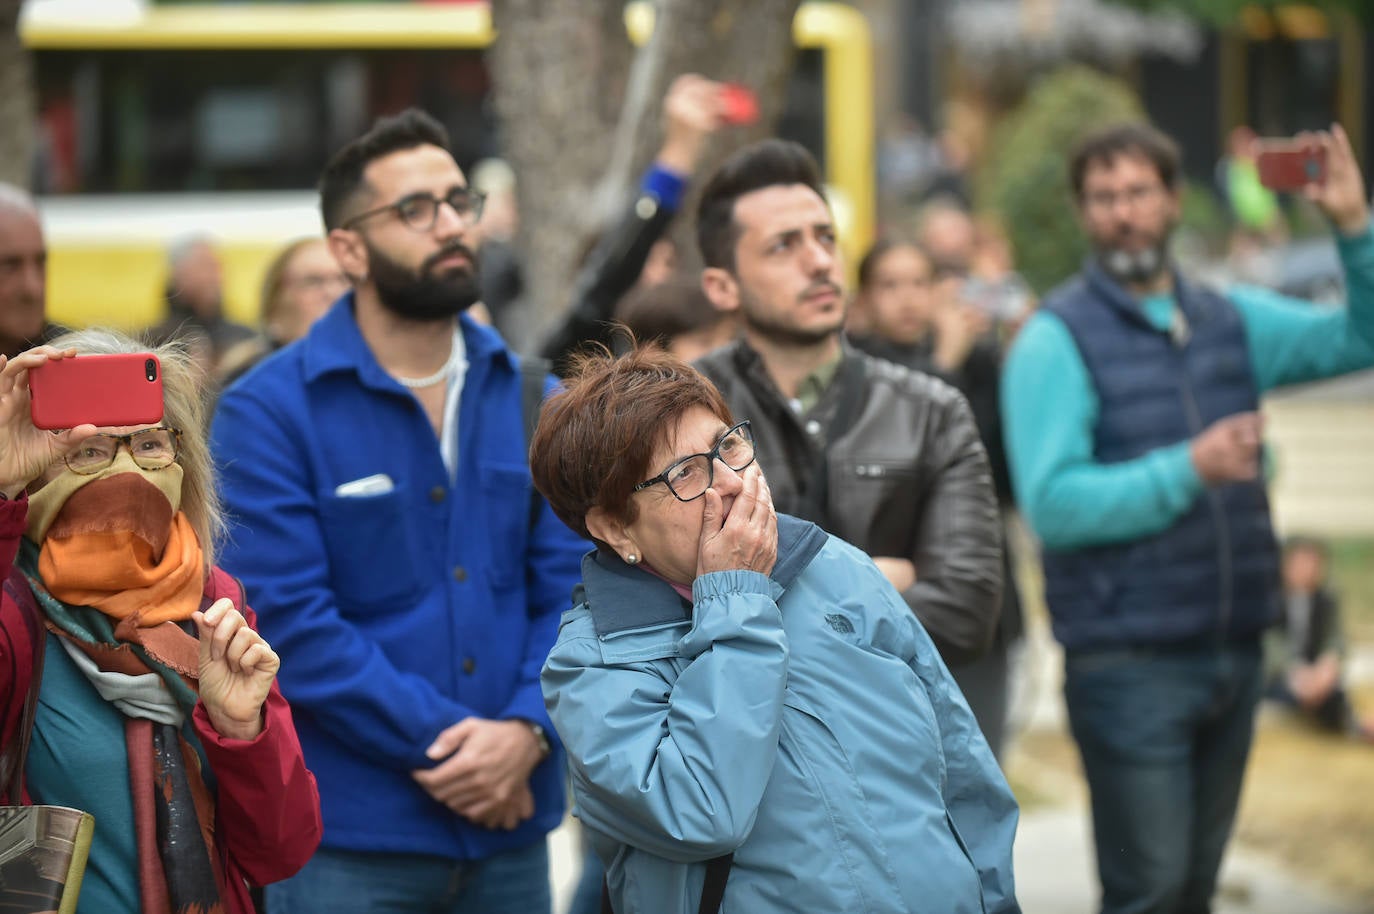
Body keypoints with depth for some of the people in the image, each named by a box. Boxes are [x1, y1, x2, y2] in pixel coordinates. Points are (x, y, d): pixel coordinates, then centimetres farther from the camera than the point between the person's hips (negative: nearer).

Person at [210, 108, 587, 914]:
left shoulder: (530, 397, 7)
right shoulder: (268, 412, -7)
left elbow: (570, 583, 3)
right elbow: (288, 617, -14)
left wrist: (526, 730, -14)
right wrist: (442, 744, -16)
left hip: (513, 823, 4)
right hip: (349, 839, -4)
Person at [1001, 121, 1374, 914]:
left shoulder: (1231, 320, 11)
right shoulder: (1058, 339, -7)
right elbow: (1052, 503, -17)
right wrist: (1188, 471, -24)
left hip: (1235, 654, 6)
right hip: (1130, 664, -6)